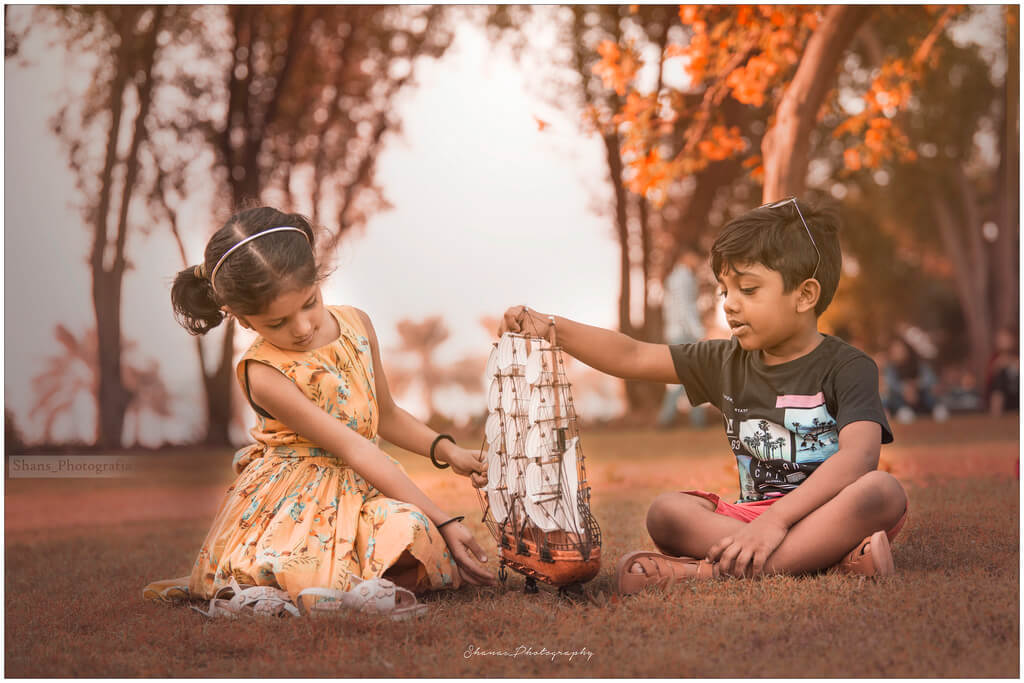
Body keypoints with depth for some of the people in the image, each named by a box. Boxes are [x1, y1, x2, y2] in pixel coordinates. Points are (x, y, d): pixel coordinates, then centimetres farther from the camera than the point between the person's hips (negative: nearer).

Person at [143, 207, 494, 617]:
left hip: (359, 492, 8)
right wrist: (441, 519, -22)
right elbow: (356, 451, -21)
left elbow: (385, 416, 19)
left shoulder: (356, 325, 2)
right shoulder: (264, 374, -17)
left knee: (412, 530, -22)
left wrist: (445, 450, 2)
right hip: (291, 502, -7)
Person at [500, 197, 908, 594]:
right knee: (665, 512, -23)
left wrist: (775, 519, -33)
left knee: (884, 490, -36)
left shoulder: (848, 368, -6)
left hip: (827, 513, -4)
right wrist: (552, 328, -2)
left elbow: (859, 456, -22)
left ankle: (712, 571, -39)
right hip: (750, 515, 4)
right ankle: (835, 553, -34)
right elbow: (632, 357, 13)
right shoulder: (728, 363, 12)